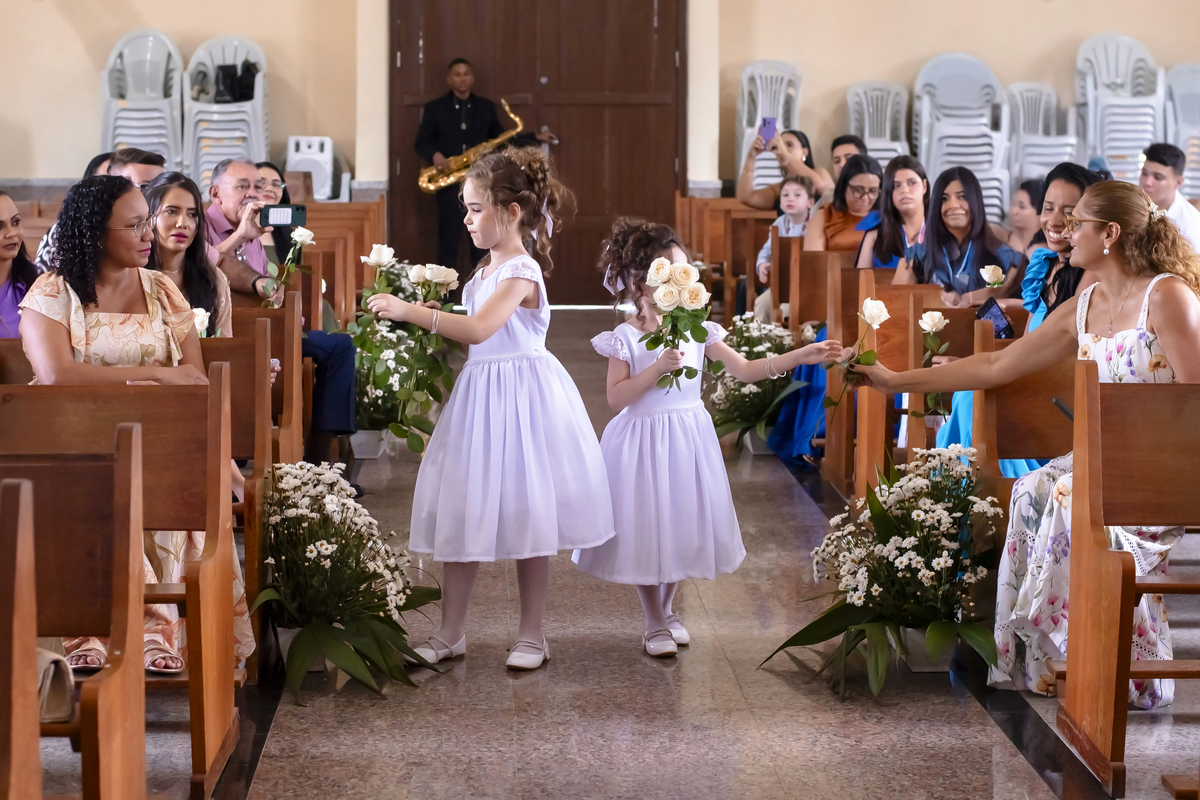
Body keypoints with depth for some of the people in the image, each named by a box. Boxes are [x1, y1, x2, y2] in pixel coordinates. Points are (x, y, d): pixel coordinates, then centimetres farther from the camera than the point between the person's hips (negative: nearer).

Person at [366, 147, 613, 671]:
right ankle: (450, 633, 15)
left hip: (520, 396, -8)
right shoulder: (486, 270, 11)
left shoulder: (522, 271, -17)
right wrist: (431, 322, 4)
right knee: (463, 514, 8)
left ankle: (531, 635, 13)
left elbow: (479, 329, -31)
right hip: (479, 393, 8)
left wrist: (409, 311, -31)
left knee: (526, 515, 2)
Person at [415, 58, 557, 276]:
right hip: (449, 183, -2)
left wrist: (535, 137, 8)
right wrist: (434, 155, -16)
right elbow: (421, 142, 5)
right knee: (448, 242, -2)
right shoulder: (434, 108, 5)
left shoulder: (486, 107, 12)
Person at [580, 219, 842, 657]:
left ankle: (666, 610, 32)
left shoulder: (696, 330, -1)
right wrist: (659, 368, -26)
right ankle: (655, 624, 19)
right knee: (646, 527, 4)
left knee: (682, 523, 12)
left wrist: (800, 356, -14)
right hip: (642, 440, -4)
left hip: (687, 438, 4)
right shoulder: (626, 338, -11)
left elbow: (744, 369, -5)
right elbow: (616, 397, -16)